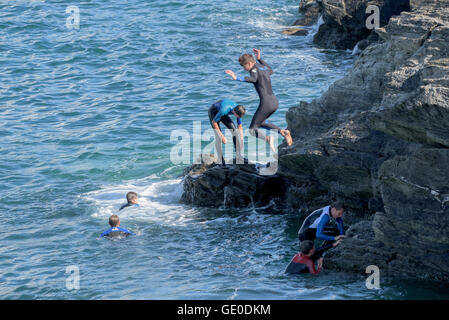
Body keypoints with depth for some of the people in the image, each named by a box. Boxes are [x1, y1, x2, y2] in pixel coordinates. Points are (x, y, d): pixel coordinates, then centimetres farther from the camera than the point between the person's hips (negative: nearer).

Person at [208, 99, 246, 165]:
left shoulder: (238, 111, -23)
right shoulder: (224, 110, -42)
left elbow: (240, 126, -9)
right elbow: (214, 122, -29)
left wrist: (241, 139, -15)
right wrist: (222, 136, -27)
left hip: (222, 113, 6)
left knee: (234, 130, -6)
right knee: (218, 136, -19)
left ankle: (239, 156, 1)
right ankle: (221, 160, -14)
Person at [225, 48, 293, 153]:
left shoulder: (254, 69, -10)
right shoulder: (264, 68, 15)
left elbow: (253, 79, -34)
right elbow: (270, 71, 41)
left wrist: (237, 78, -39)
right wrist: (259, 59, 42)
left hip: (266, 104, -8)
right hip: (275, 102, 8)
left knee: (252, 130, 2)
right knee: (260, 123, 29)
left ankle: (268, 138, -27)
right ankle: (283, 132, 9)